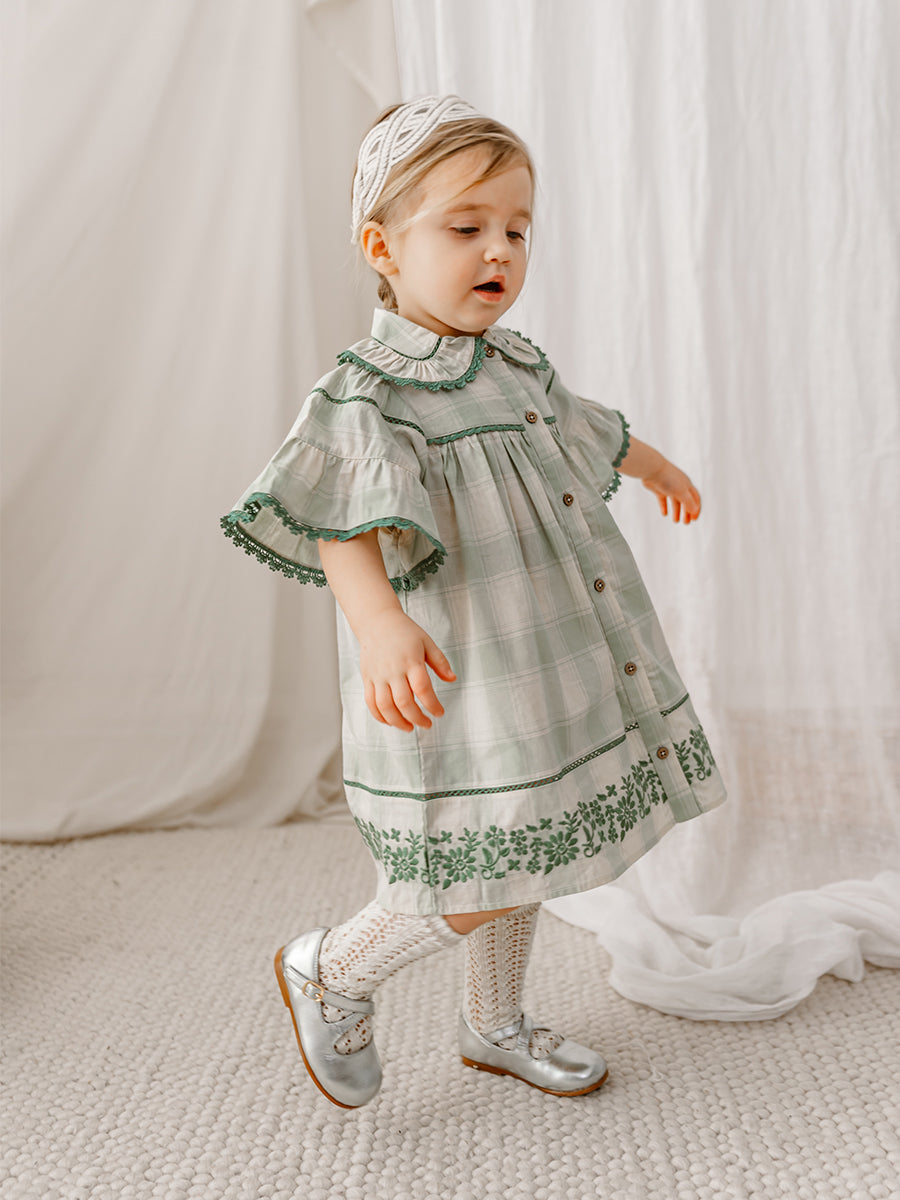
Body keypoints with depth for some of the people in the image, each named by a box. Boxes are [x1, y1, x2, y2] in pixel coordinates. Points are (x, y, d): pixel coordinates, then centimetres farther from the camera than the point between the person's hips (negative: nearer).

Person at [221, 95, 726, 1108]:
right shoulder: (371, 391, -16)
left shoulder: (516, 365, 10)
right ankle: (331, 972, 22)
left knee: (521, 858, 19)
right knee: (478, 887, -5)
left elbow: (584, 428, 31)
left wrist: (656, 466, 48)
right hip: (454, 678, -8)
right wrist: (378, 618, -50)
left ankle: (494, 1027, 41)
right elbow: (344, 524, -31)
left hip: (543, 671, 9)